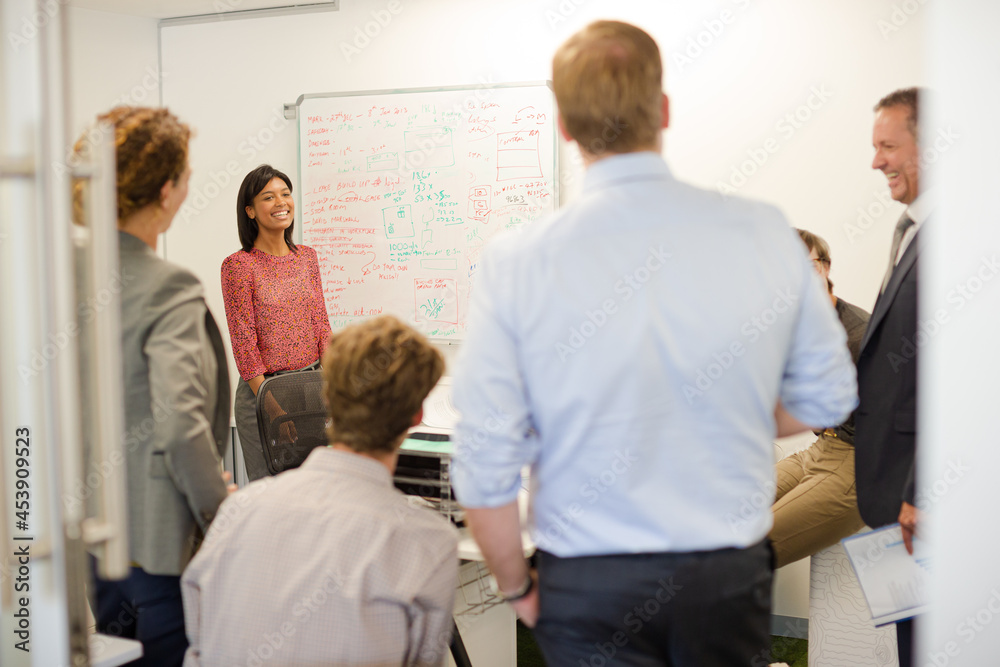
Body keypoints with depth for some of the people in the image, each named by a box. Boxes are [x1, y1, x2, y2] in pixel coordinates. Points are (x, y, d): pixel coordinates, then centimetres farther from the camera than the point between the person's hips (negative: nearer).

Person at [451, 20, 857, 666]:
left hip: (589, 587, -3)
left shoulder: (515, 263, -15)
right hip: (732, 572, 4)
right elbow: (827, 399, 3)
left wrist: (517, 586, 3)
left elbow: (485, 466, -12)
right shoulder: (766, 232, -9)